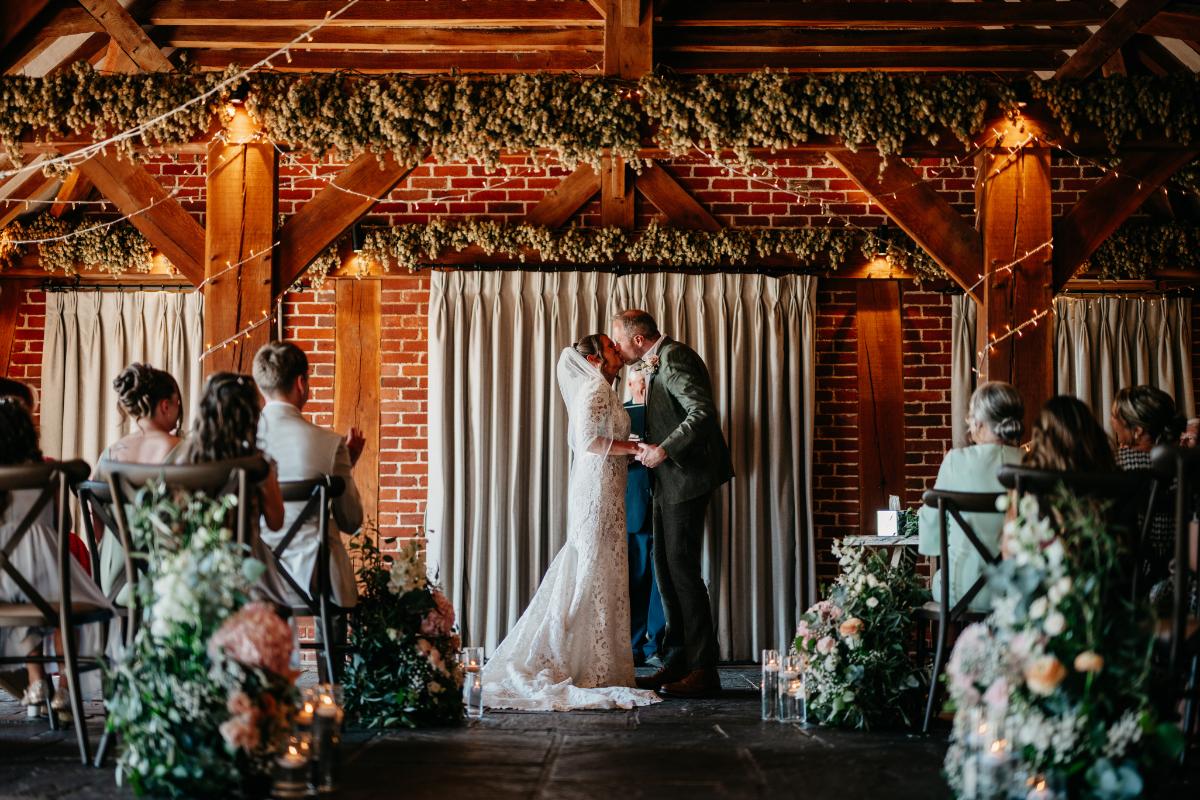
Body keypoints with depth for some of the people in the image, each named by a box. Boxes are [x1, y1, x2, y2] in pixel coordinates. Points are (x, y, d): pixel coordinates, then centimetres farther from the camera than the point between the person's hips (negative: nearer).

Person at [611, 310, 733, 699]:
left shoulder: (673, 358, -13)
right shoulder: (655, 361, 18)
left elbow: (704, 412, -25)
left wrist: (663, 449, -23)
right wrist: (649, 448, 10)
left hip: (686, 477, -11)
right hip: (669, 481, 11)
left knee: (682, 568, -10)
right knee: (665, 567, 10)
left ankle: (703, 670, -6)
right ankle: (677, 662, 15)